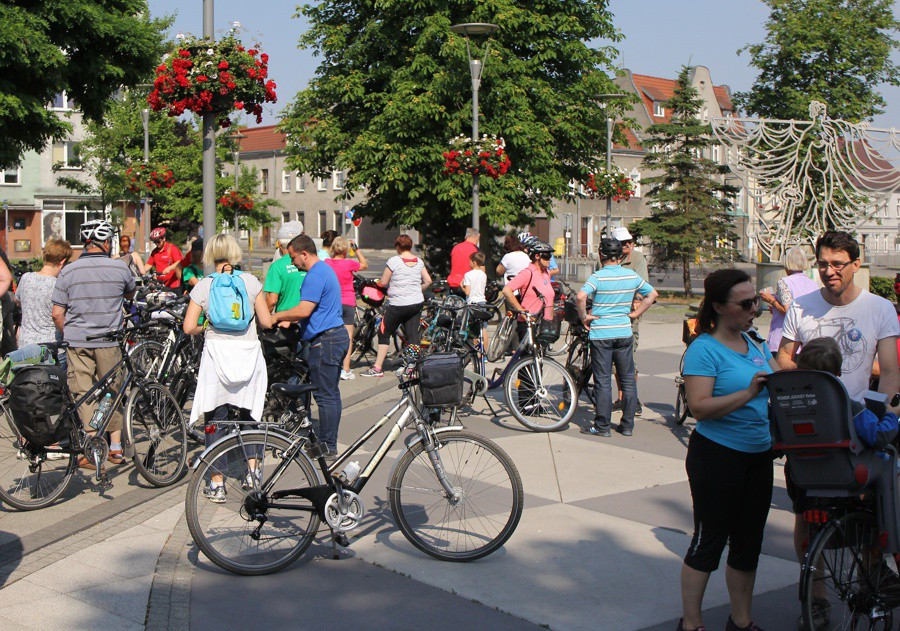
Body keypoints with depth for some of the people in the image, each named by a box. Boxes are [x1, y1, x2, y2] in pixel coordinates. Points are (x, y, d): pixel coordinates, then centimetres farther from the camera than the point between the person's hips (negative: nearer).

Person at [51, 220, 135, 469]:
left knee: (84, 394, 5)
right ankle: (116, 446, 18)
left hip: (77, 341, 0)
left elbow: (57, 314, -1)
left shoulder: (68, 271, -1)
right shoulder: (120, 268, -2)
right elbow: (130, 294, 19)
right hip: (109, 341, 0)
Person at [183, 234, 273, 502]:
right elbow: (266, 321, 0)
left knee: (215, 420, 5)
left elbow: (189, 327, -7)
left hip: (217, 351, -1)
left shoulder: (203, 285, -1)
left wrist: (206, 327, 13)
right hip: (249, 351, 1)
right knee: (250, 415, 19)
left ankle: (217, 485, 6)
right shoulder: (250, 281, 1)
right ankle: (252, 472, 16)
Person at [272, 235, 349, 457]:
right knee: (331, 393, 15)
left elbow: (304, 310, -24)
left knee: (325, 395, -5)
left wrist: (277, 316, -10)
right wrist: (289, 320, 17)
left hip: (325, 340, -11)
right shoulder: (324, 269, 17)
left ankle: (328, 448, 0)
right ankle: (330, 443, 23)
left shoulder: (315, 275, -17)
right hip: (336, 334, 11)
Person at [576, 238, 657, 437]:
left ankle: (602, 426, 6)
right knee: (628, 380, 12)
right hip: (624, 332, 4)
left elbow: (580, 296, -26)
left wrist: (584, 317, -12)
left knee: (603, 381, 2)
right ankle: (627, 425, 15)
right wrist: (635, 313, 13)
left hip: (601, 333, -3)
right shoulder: (632, 276, 3)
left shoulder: (598, 277, -11)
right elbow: (652, 294, 13)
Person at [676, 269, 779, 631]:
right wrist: (748, 393, -31)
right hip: (717, 455, -7)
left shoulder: (755, 345, 10)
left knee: (748, 541, 14)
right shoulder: (704, 349, -13)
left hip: (759, 456, 7)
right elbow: (700, 407, -22)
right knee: (709, 541, 2)